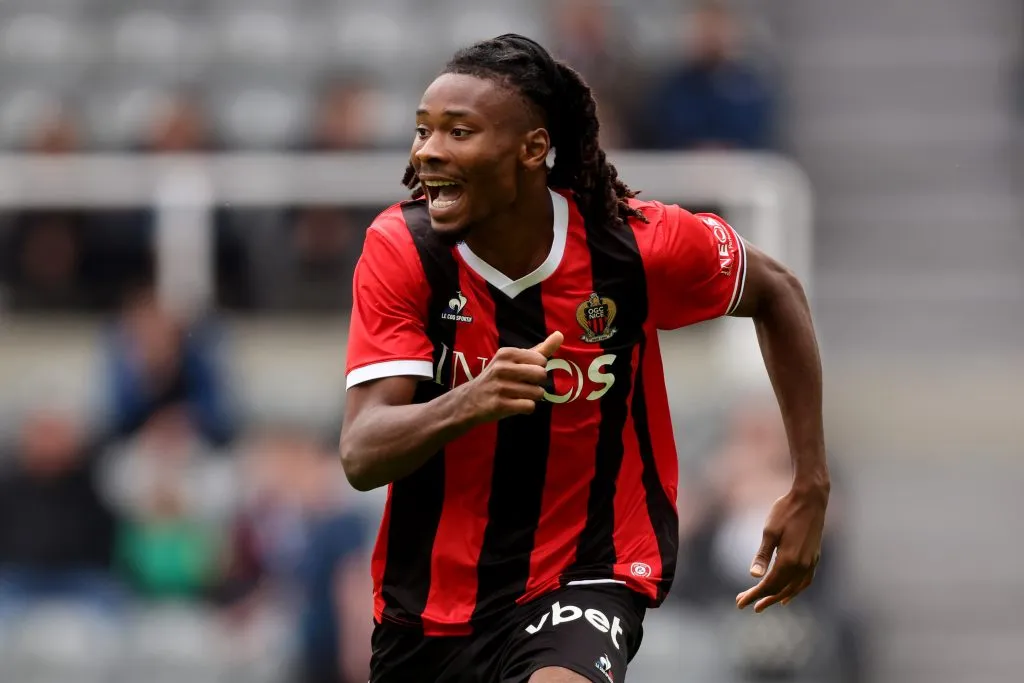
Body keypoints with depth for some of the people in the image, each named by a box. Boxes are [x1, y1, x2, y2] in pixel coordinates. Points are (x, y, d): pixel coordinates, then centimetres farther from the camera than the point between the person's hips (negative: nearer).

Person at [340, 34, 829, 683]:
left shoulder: (633, 241, -13)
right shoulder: (401, 248, -13)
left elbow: (777, 294, 6)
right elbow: (361, 457, -20)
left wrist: (811, 490, 3)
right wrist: (469, 402, -41)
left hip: (588, 575, -3)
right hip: (426, 599, 3)